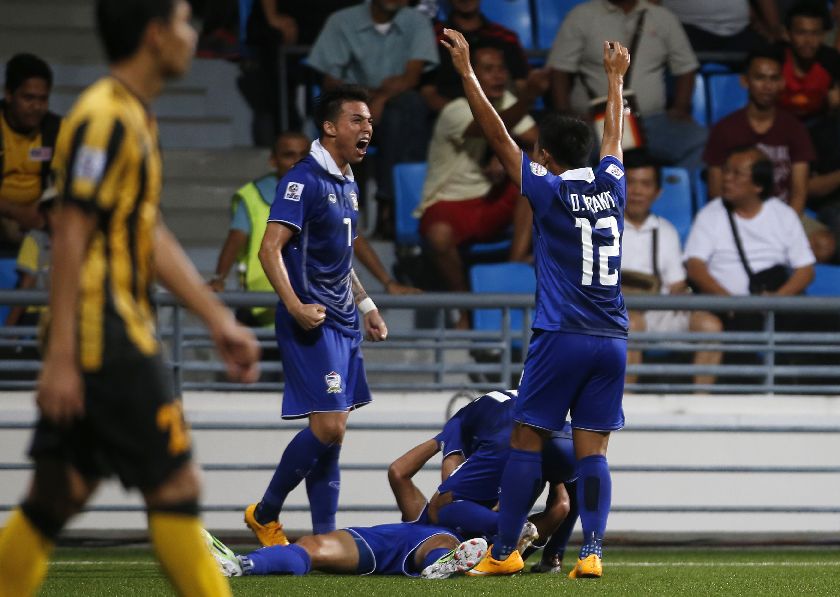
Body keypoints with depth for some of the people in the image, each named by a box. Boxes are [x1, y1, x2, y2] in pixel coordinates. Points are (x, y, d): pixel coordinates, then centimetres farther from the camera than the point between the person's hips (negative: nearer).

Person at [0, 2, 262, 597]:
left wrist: (218, 319, 23)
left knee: (57, 496, 8)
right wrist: (62, 355, -22)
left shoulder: (135, 118, 17)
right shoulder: (105, 118, -14)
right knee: (175, 485, -5)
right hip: (107, 337, -10)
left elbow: (153, 236, 24)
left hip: (121, 333, 10)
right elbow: (70, 236, -18)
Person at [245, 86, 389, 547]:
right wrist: (295, 306, -27)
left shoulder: (348, 185, 17)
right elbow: (269, 249, -18)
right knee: (328, 426, -14)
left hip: (343, 323, 9)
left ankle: (324, 538, 8)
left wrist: (365, 305, 25)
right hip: (312, 321, -9)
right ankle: (264, 515, 1)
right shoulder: (305, 179, -12)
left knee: (332, 432, 7)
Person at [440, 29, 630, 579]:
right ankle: (591, 552, -8)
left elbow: (498, 136, -2)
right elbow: (614, 135, 27)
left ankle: (504, 552, 4)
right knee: (592, 449, 2)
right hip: (613, 341, 5)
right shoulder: (611, 185, 8)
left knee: (528, 440, 3)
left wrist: (467, 71, 2)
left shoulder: (549, 191, -5)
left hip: (561, 338, -4)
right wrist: (615, 78, 43)